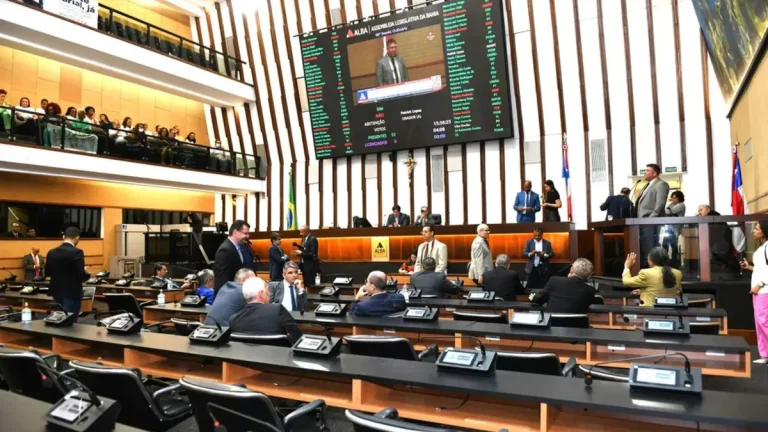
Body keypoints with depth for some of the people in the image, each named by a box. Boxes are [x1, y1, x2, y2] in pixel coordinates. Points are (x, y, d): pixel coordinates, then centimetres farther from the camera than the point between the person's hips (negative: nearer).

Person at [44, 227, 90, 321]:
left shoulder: (51, 252, 2)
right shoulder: (77, 252, -17)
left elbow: (47, 272, 11)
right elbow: (81, 275, -21)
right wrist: (87, 274, 0)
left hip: (56, 292, 7)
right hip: (72, 293, -7)